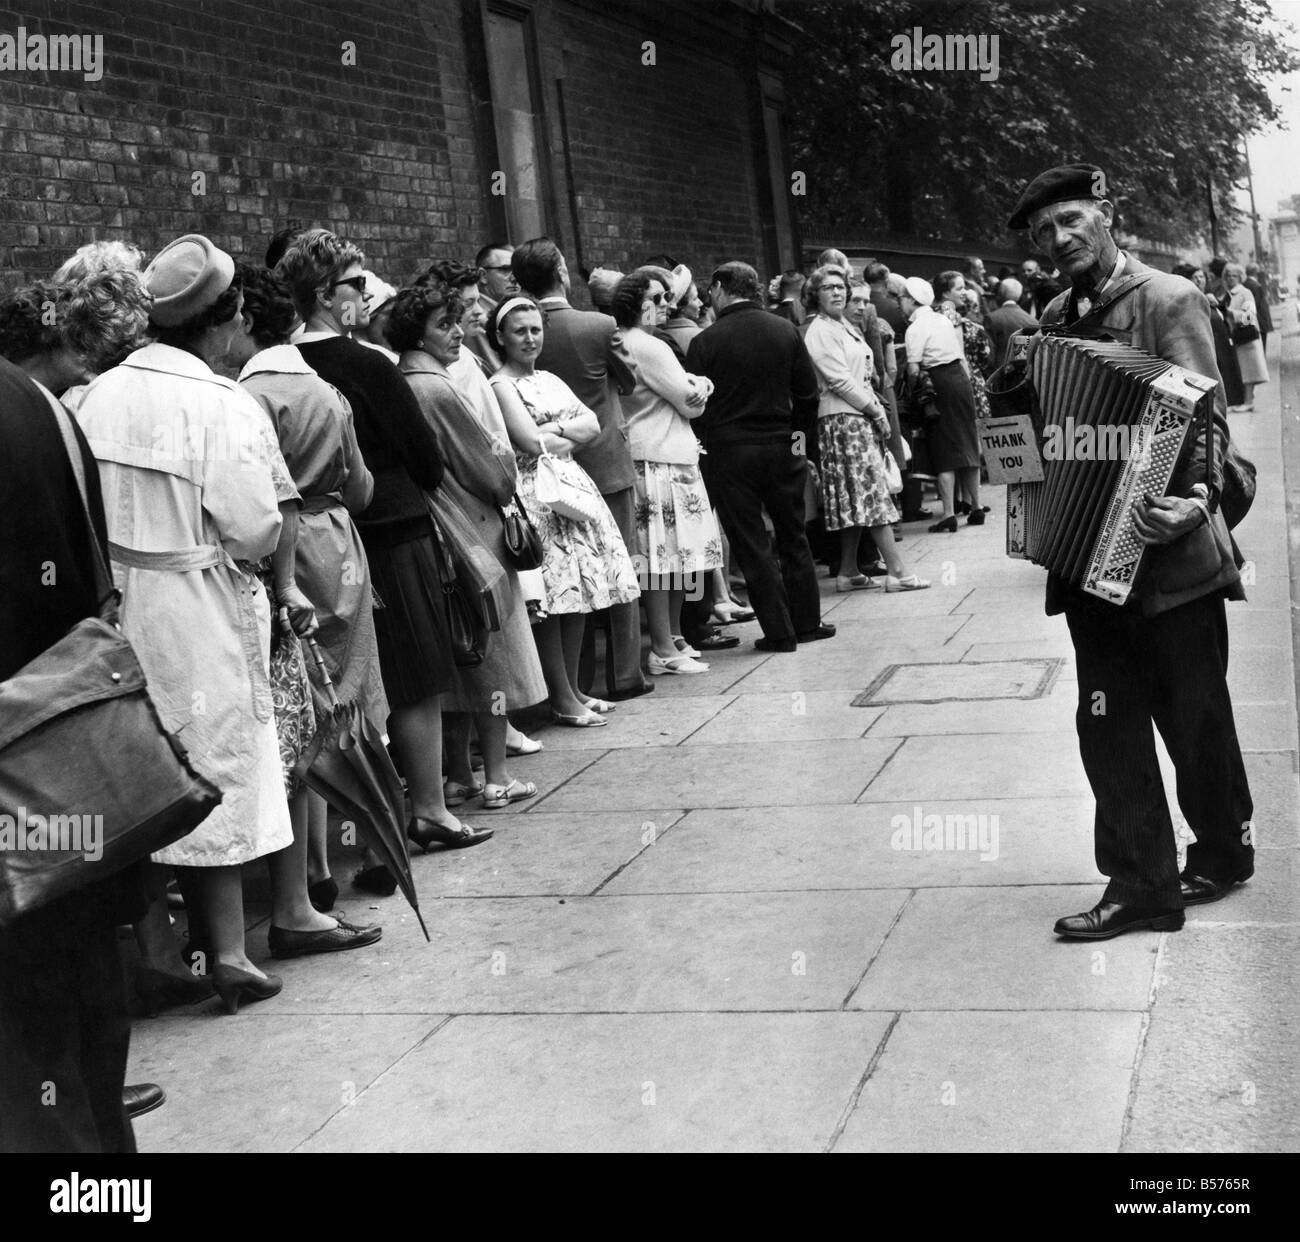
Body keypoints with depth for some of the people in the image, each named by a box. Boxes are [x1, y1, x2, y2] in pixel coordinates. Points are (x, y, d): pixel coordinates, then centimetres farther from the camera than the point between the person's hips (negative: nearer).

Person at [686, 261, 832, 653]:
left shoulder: (705, 342, -10)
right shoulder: (786, 331, 0)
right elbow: (808, 391, 2)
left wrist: (706, 441, 8)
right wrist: (798, 431, 14)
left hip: (729, 453, -3)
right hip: (781, 446, 4)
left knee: (752, 545, 4)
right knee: (793, 537, 16)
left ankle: (779, 632, 5)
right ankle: (806, 622, 22)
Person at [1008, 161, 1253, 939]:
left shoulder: (1169, 301, -8)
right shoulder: (1056, 318, 12)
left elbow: (1206, 417, -16)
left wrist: (1198, 497, -32)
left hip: (1170, 554, -6)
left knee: (1195, 716, 7)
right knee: (1110, 722, 5)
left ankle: (1225, 851, 29)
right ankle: (1142, 886, 12)